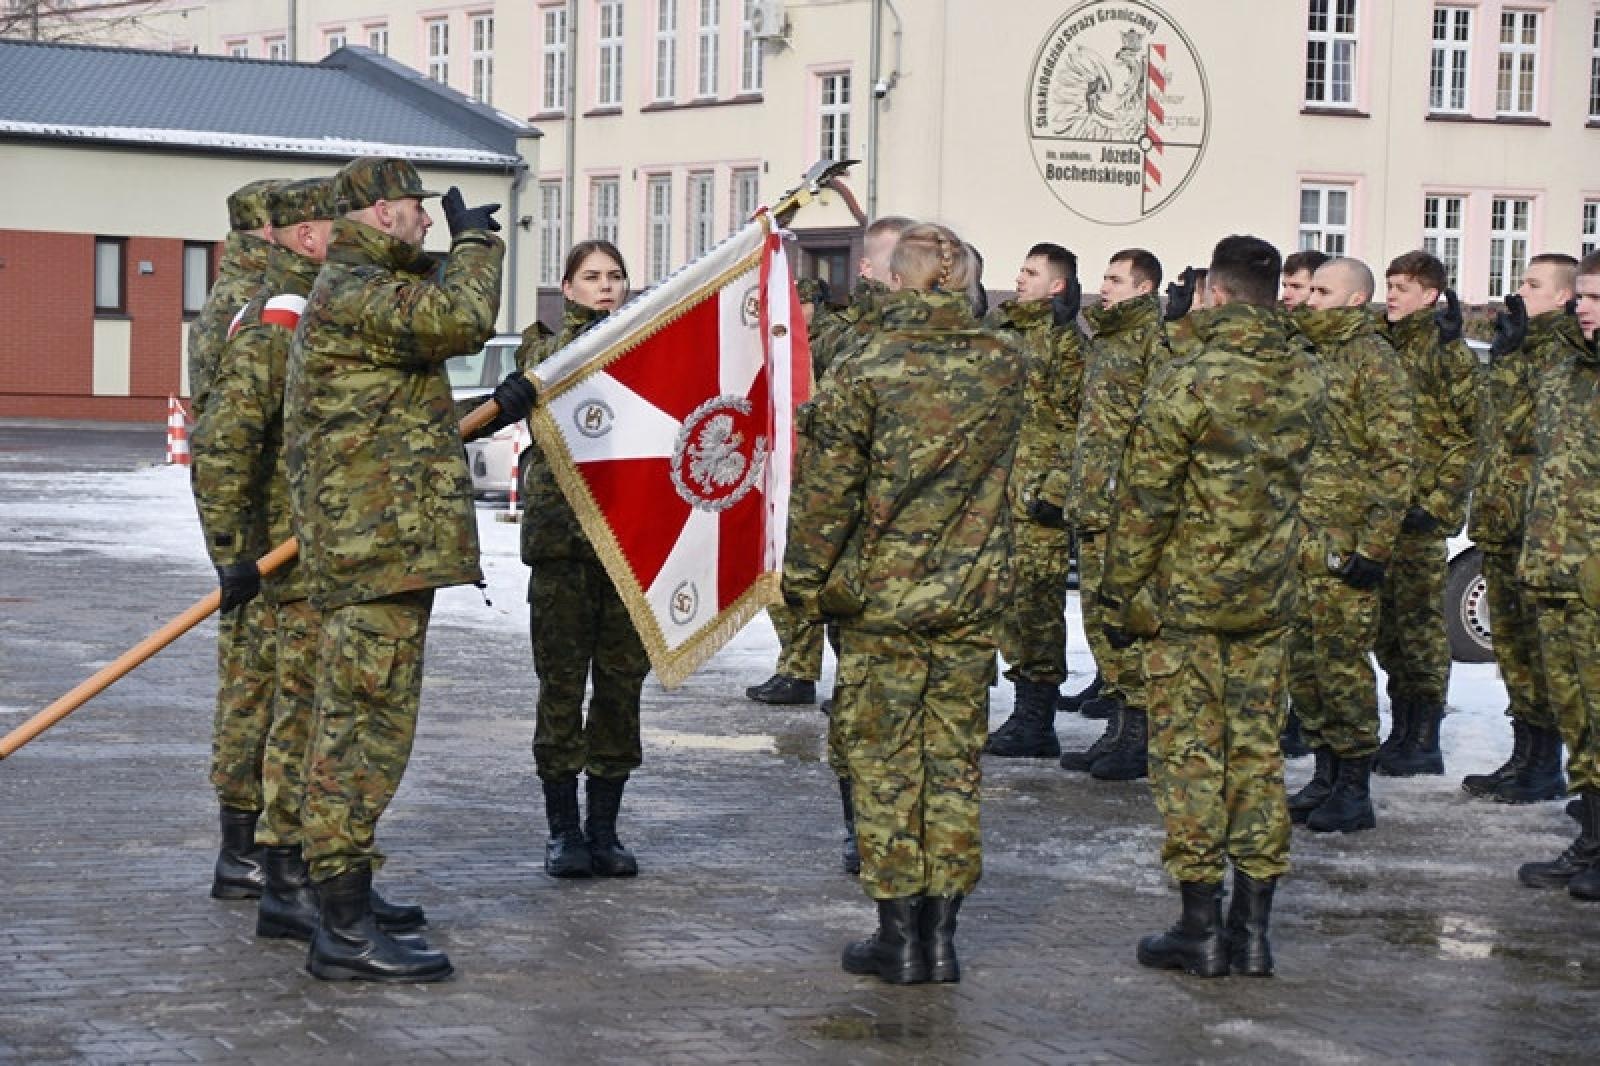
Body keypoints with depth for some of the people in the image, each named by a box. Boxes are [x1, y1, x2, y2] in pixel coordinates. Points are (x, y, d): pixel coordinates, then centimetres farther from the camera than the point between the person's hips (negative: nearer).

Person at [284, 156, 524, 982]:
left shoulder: (360, 289, 23)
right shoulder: (352, 290, -11)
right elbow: (458, 320, -26)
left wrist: (492, 412, 24)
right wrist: (475, 243, -8)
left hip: (376, 548, 11)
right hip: (379, 545, -11)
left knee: (359, 725, 15)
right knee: (367, 724, -11)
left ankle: (344, 900, 23)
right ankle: (344, 932, -12)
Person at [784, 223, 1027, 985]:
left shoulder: (862, 374, -11)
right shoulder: (1005, 366, -1)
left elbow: (826, 493, -10)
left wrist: (805, 584, 0)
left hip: (879, 598, -3)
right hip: (972, 602, 3)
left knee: (885, 761, 5)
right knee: (953, 761, 9)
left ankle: (897, 935, 7)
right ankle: (940, 932, 13)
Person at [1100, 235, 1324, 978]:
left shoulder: (1190, 384, -15)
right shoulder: (1305, 381, 1)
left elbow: (1145, 501, -13)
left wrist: (1120, 596, -3)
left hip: (1187, 596, -5)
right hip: (1268, 599, 5)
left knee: (1189, 754, 2)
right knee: (1257, 750, 10)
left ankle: (1200, 928, 3)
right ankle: (1253, 929, 12)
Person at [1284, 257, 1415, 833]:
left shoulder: (1373, 359, -10)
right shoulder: (1308, 355, 16)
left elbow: (1395, 461, -14)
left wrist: (1374, 546, -18)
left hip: (1343, 543, -8)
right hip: (1296, 540, 8)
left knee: (1342, 661, -5)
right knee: (1303, 661, 10)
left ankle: (1356, 792, 2)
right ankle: (1326, 777, 21)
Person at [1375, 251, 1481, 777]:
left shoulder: (1450, 353, -7)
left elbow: (1471, 437, -10)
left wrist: (1436, 503, -16)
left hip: (1422, 511, -7)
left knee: (1420, 621, -5)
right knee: (1387, 623, 10)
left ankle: (1425, 742, 0)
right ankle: (1401, 730, 18)